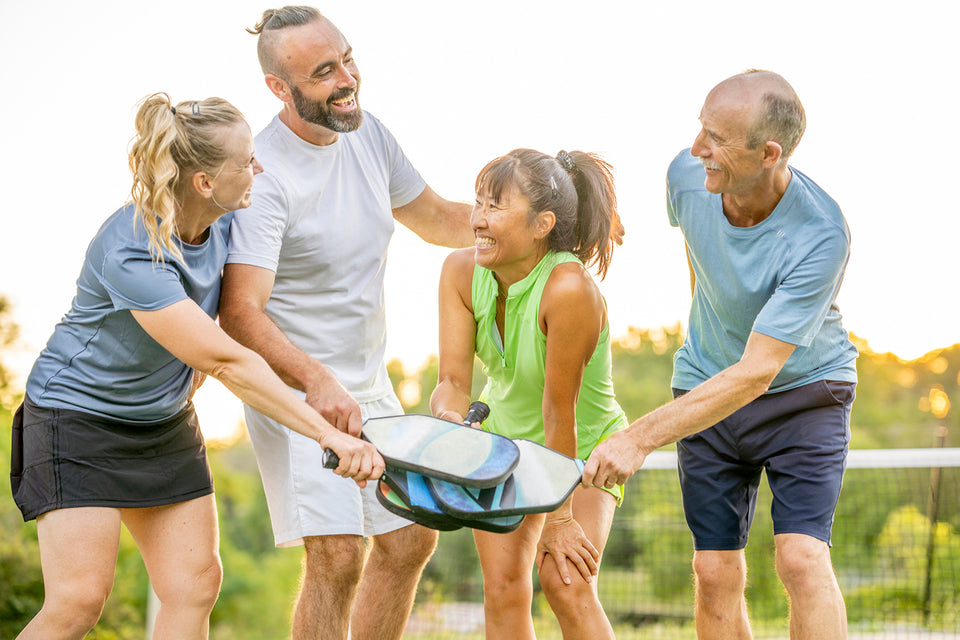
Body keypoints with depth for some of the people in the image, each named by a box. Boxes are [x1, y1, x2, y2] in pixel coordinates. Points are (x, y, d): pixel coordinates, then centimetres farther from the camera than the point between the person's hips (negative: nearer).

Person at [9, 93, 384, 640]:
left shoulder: (222, 222, -8)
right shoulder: (131, 255, -31)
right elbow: (226, 362, -33)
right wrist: (329, 435, -34)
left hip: (166, 421, 8)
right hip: (80, 415, -7)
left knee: (196, 586, -1)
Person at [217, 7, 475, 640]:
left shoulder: (367, 133, 1)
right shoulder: (264, 173, -23)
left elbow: (438, 220, 16)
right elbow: (241, 314, -31)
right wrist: (317, 381, -46)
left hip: (370, 385, 8)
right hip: (294, 388, -8)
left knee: (411, 539, 13)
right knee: (337, 554, -18)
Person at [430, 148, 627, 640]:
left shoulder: (569, 289, -36)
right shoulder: (462, 272, -18)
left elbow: (559, 413, -31)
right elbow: (453, 380, -18)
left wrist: (559, 517, -23)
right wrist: (448, 417, -42)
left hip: (584, 448, -5)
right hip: (505, 438, 5)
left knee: (566, 584, -20)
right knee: (503, 589, -2)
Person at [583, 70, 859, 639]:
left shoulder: (820, 237, -31)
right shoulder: (687, 176, -14)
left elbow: (756, 373, -32)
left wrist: (640, 438, -36)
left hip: (804, 387, -4)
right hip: (708, 386, 4)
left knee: (802, 557, -20)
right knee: (716, 573, -2)